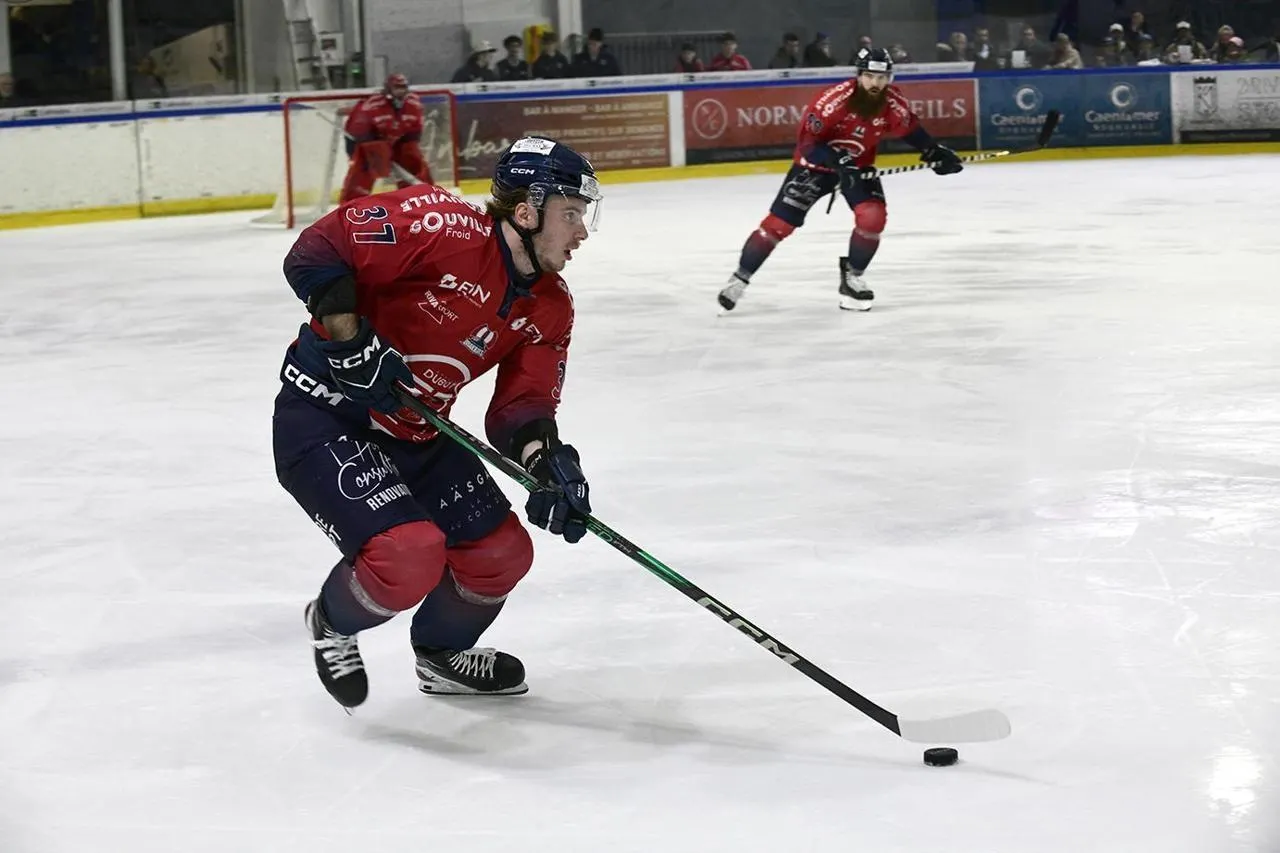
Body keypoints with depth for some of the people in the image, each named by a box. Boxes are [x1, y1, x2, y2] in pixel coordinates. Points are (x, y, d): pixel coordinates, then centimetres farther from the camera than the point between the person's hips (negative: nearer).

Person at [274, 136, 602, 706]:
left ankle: (442, 654, 37)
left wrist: (549, 463, -23)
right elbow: (315, 251, -22)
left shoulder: (550, 308, 1)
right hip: (324, 417, -8)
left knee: (501, 553, 6)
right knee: (410, 554, -24)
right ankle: (332, 623, 10)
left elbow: (521, 405, -3)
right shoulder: (442, 226, -23)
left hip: (416, 436, 8)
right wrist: (350, 340, -28)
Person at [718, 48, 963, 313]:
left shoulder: (893, 101, -16)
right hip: (816, 163, -4)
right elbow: (808, 142, -30)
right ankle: (740, 278, 7)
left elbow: (908, 127, 5)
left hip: (858, 165, 4)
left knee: (873, 216, -18)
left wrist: (933, 151, -1)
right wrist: (839, 162, -42)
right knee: (778, 223, -7)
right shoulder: (834, 99, -32)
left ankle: (851, 276, 5)